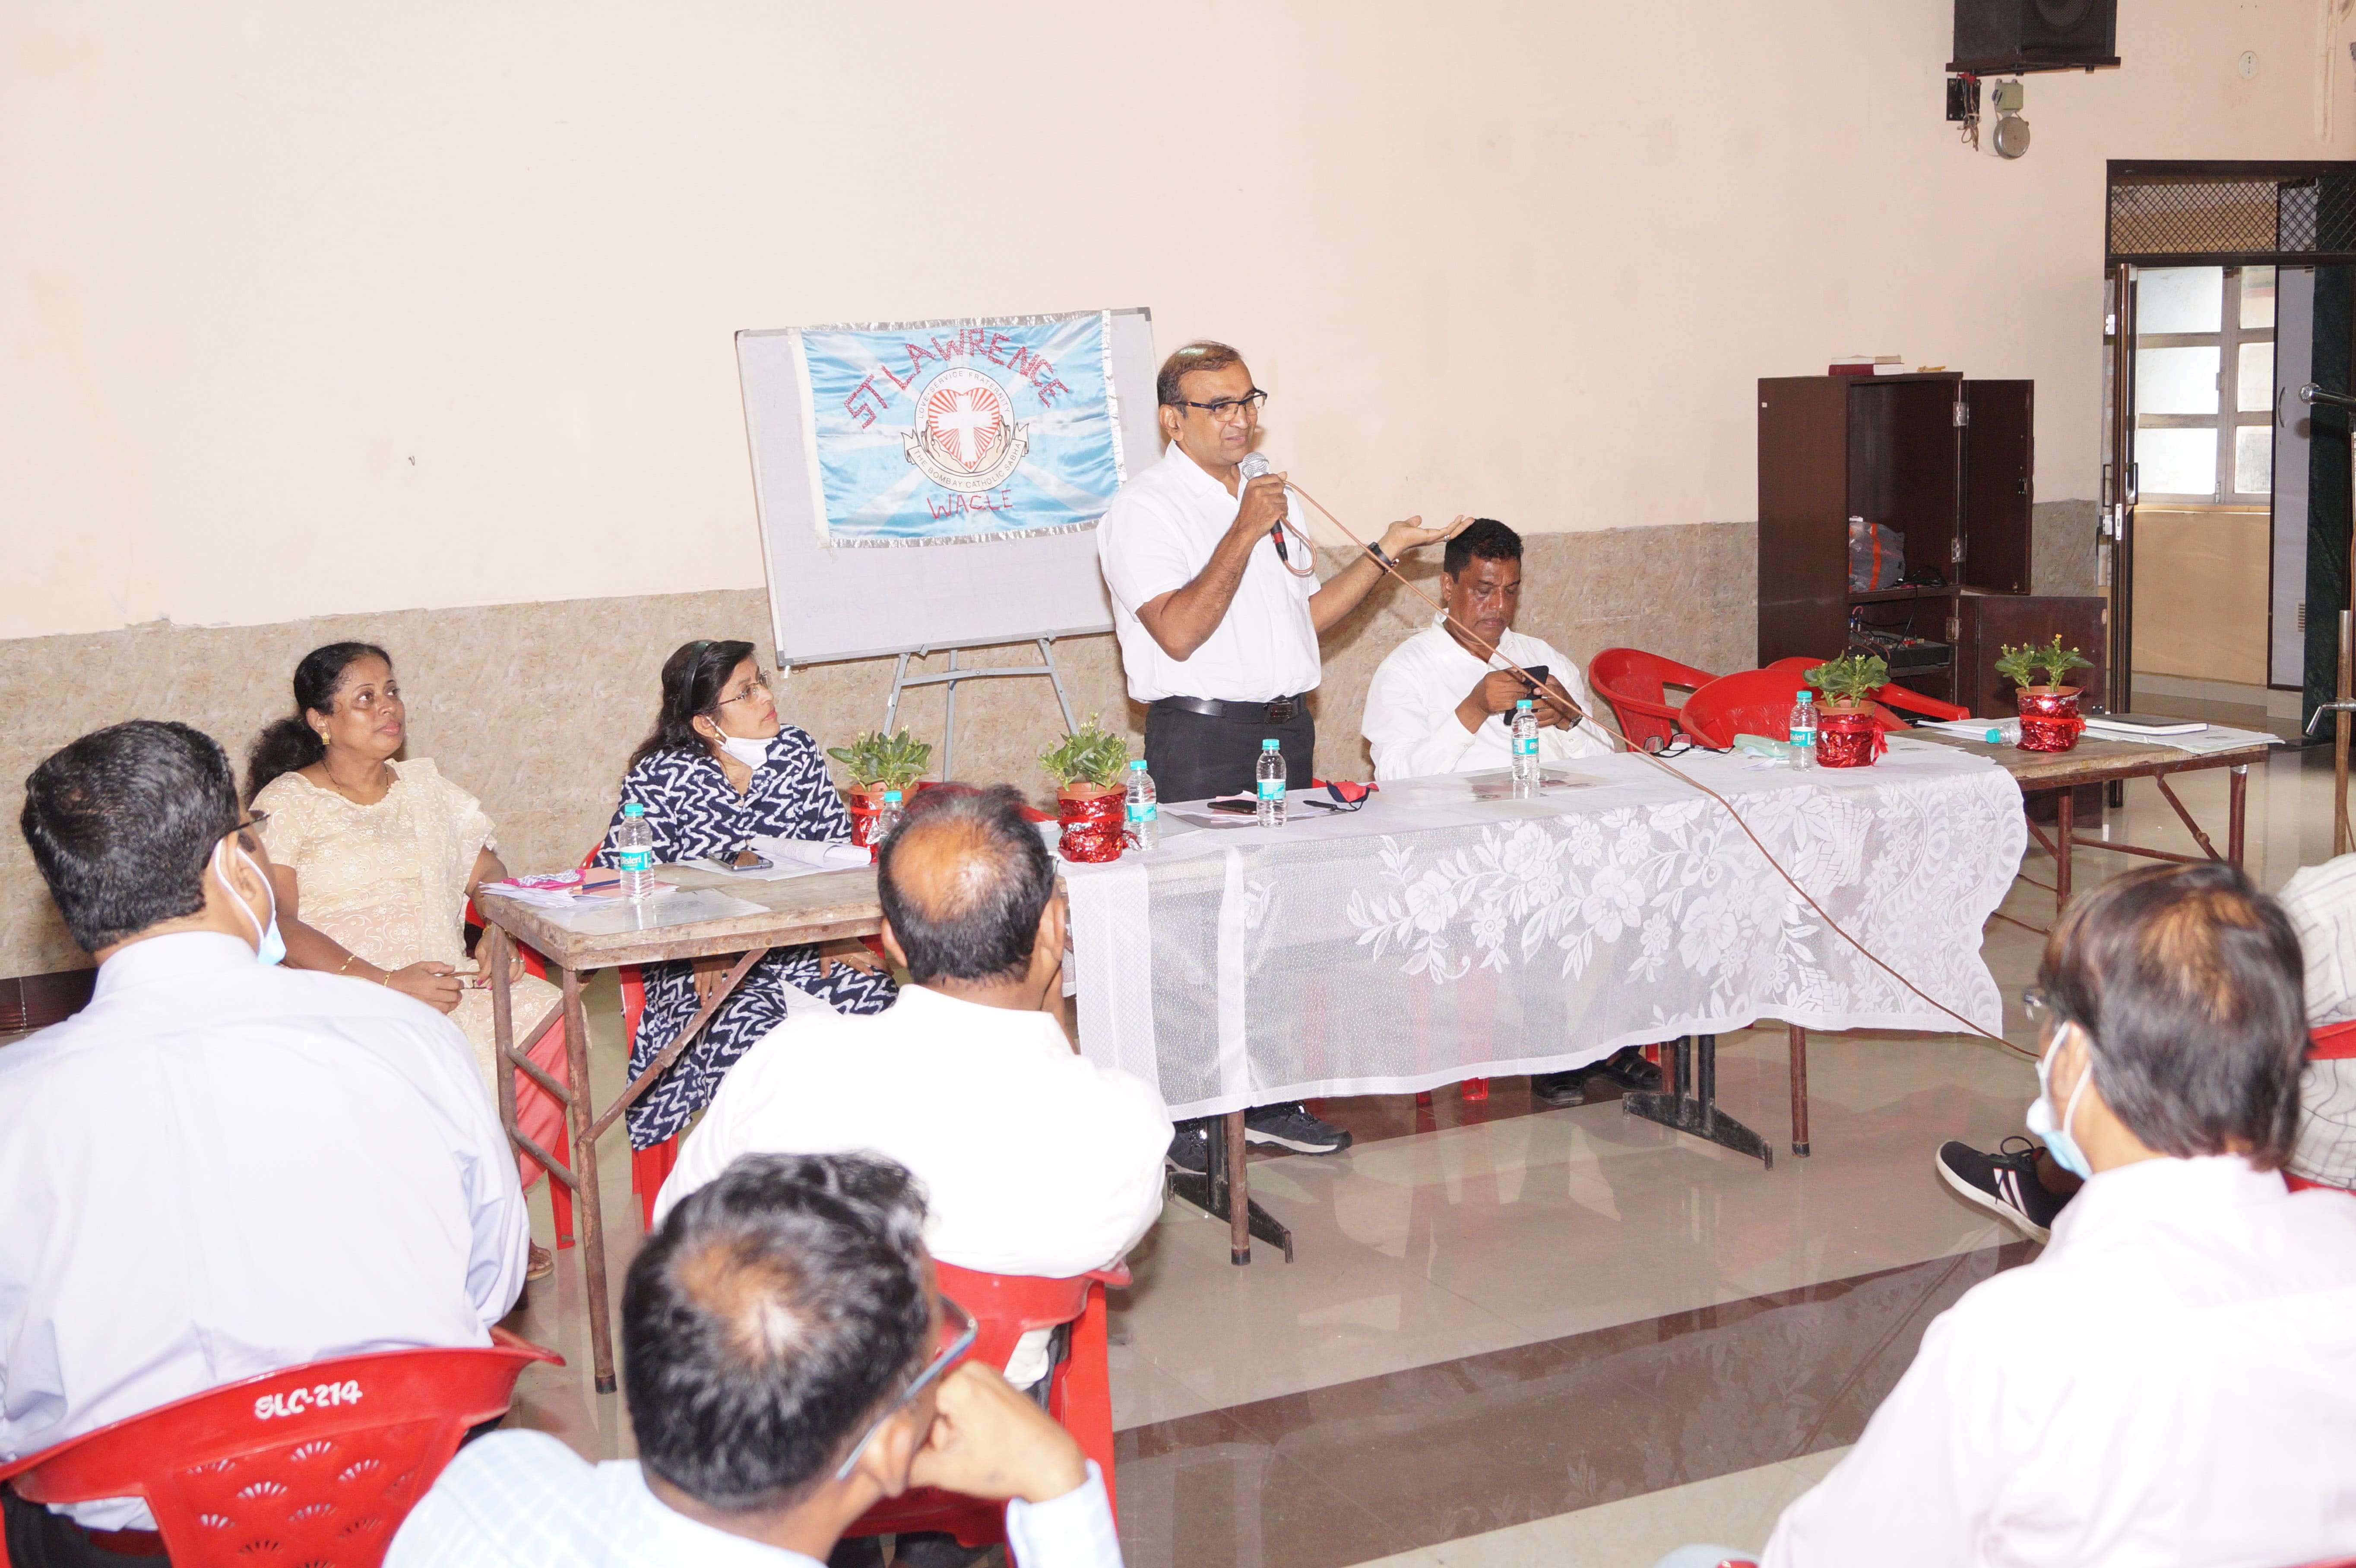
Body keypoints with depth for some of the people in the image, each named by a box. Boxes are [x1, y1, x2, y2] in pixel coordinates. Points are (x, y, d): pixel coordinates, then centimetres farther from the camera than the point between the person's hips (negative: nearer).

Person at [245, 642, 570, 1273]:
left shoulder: (424, 784, 19)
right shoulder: (287, 805, 0)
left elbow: (486, 872, 20)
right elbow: (276, 927, -11)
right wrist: (386, 983, -21)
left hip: (450, 981, 6)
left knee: (554, 1023, -21)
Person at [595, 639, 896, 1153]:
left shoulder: (798, 753, 6)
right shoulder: (659, 778, -5)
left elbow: (836, 855, 9)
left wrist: (834, 936, -9)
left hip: (798, 945, 3)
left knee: (873, 998, -23)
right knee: (748, 1032, -32)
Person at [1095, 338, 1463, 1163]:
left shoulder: (1273, 497, 17)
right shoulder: (1146, 507, -8)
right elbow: (1179, 631, -19)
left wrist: (1387, 550, 13)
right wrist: (1245, 532, -19)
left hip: (1287, 726, 8)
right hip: (1203, 734, -7)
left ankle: (1273, 1099, 19)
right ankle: (1191, 1118, 1)